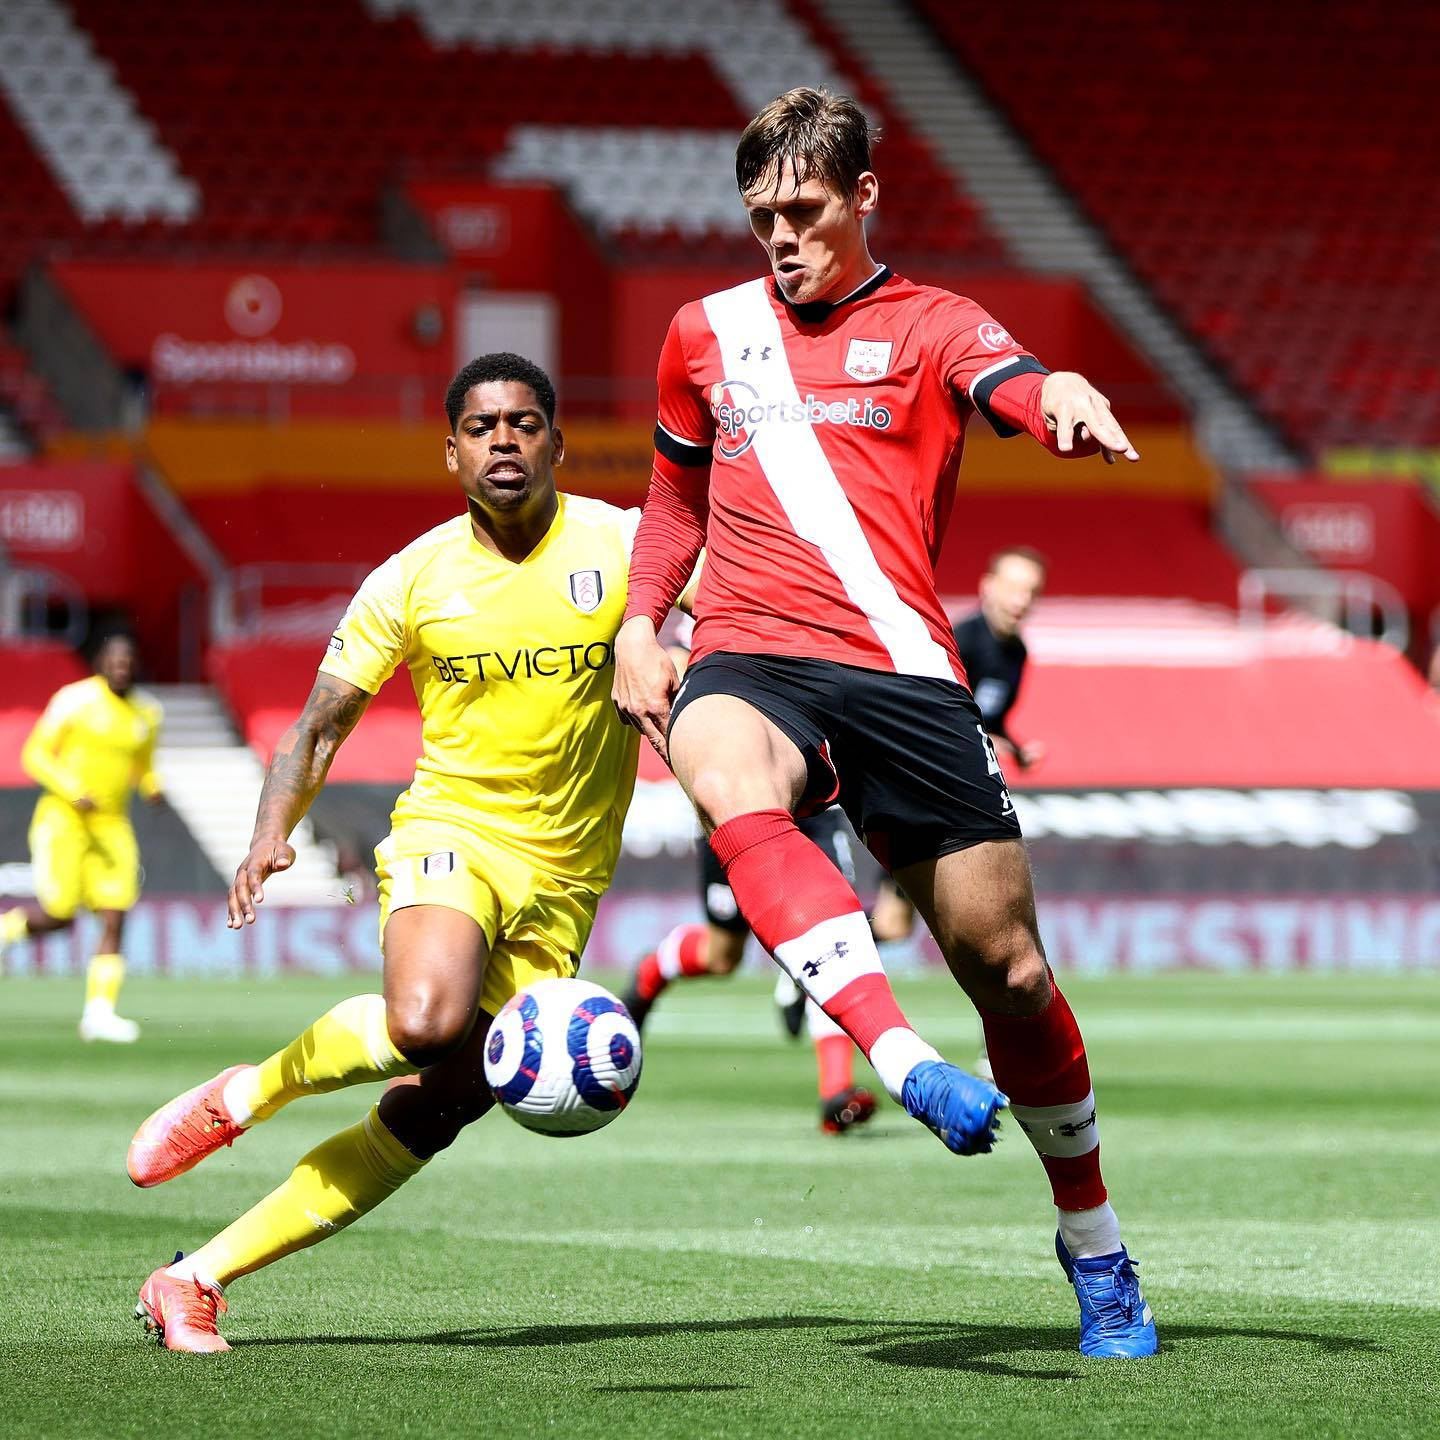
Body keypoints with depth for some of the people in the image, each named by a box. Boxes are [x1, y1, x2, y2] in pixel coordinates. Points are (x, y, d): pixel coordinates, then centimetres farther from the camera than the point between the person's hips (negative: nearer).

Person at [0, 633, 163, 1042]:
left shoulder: (147, 712, 9)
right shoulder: (76, 700, -7)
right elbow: (35, 755, -7)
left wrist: (153, 787, 0)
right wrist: (74, 793, -19)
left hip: (112, 825, 5)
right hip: (63, 816, -5)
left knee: (116, 917, -8)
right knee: (58, 914, -13)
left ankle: (99, 1010, -5)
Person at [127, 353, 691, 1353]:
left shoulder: (621, 546, -3)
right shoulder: (413, 579, -2)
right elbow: (320, 728, 3)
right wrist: (272, 834, -15)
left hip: (562, 880, 2)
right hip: (450, 831, -2)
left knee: (436, 1116, -5)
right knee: (425, 1022, -34)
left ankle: (198, 1281, 4)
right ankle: (245, 1095, -5)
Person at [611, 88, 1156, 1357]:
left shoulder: (929, 327, 10)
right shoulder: (706, 336, 19)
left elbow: (1022, 388, -13)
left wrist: (1071, 403, -37)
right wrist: (639, 625, 18)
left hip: (900, 666, -1)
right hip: (748, 654, 1)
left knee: (1007, 965, -2)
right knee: (735, 791, -38)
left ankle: (1094, 1247, 19)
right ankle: (907, 1065, -50)